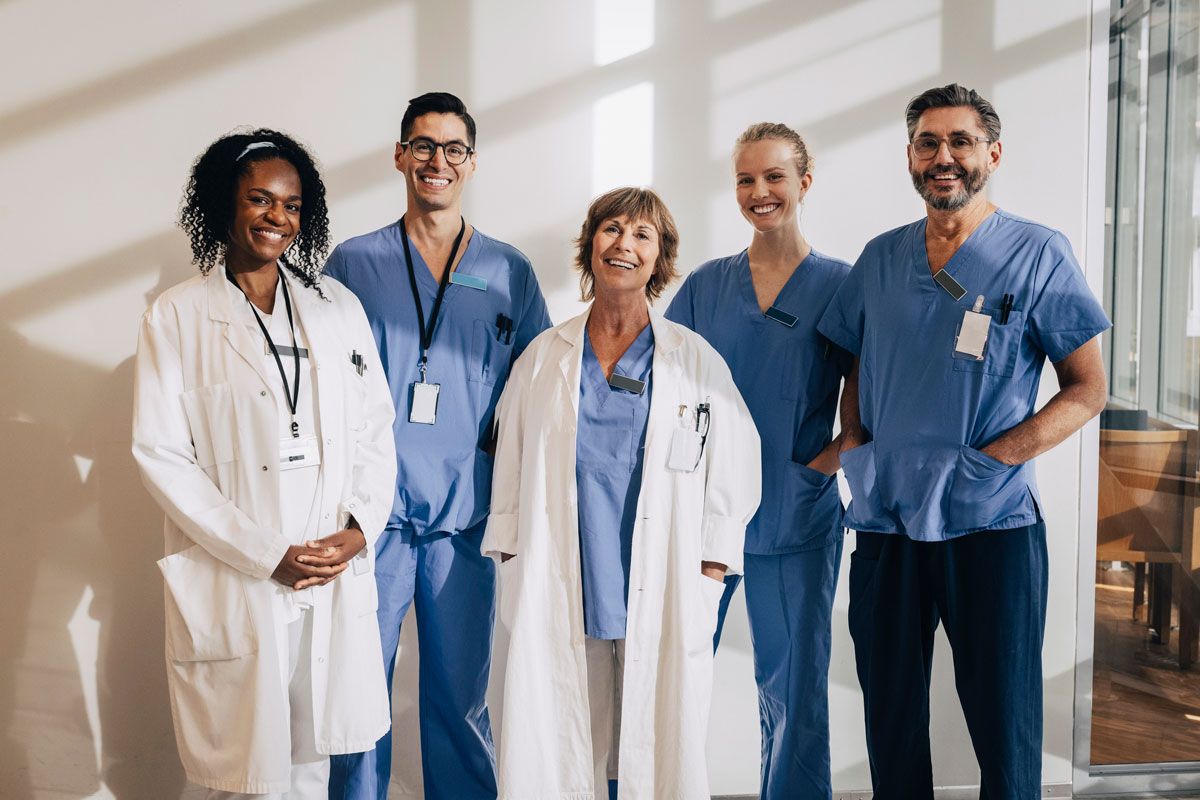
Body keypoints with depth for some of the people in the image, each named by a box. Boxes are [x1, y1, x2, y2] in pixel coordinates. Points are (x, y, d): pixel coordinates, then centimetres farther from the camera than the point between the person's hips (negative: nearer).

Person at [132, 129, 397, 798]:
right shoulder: (178, 316, -1)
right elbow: (161, 456, -7)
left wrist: (359, 529, -7)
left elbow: (376, 430, 9)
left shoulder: (338, 306, 10)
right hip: (234, 585, -3)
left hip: (337, 578, 3)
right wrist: (266, 555, -12)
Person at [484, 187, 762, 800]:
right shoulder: (543, 357, 10)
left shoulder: (696, 360, 5)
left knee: (656, 750, 1)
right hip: (557, 596, 1)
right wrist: (511, 563, 7)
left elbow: (732, 470, 4)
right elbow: (510, 469, 12)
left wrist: (707, 577, -1)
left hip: (661, 603, -1)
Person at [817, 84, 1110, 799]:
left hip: (990, 524, -3)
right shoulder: (880, 258, 10)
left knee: (1004, 721, 5)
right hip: (884, 521, 4)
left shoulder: (1039, 255, -1)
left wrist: (996, 457, -14)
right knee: (891, 721, 14)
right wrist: (853, 445, 0)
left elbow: (1088, 389, -2)